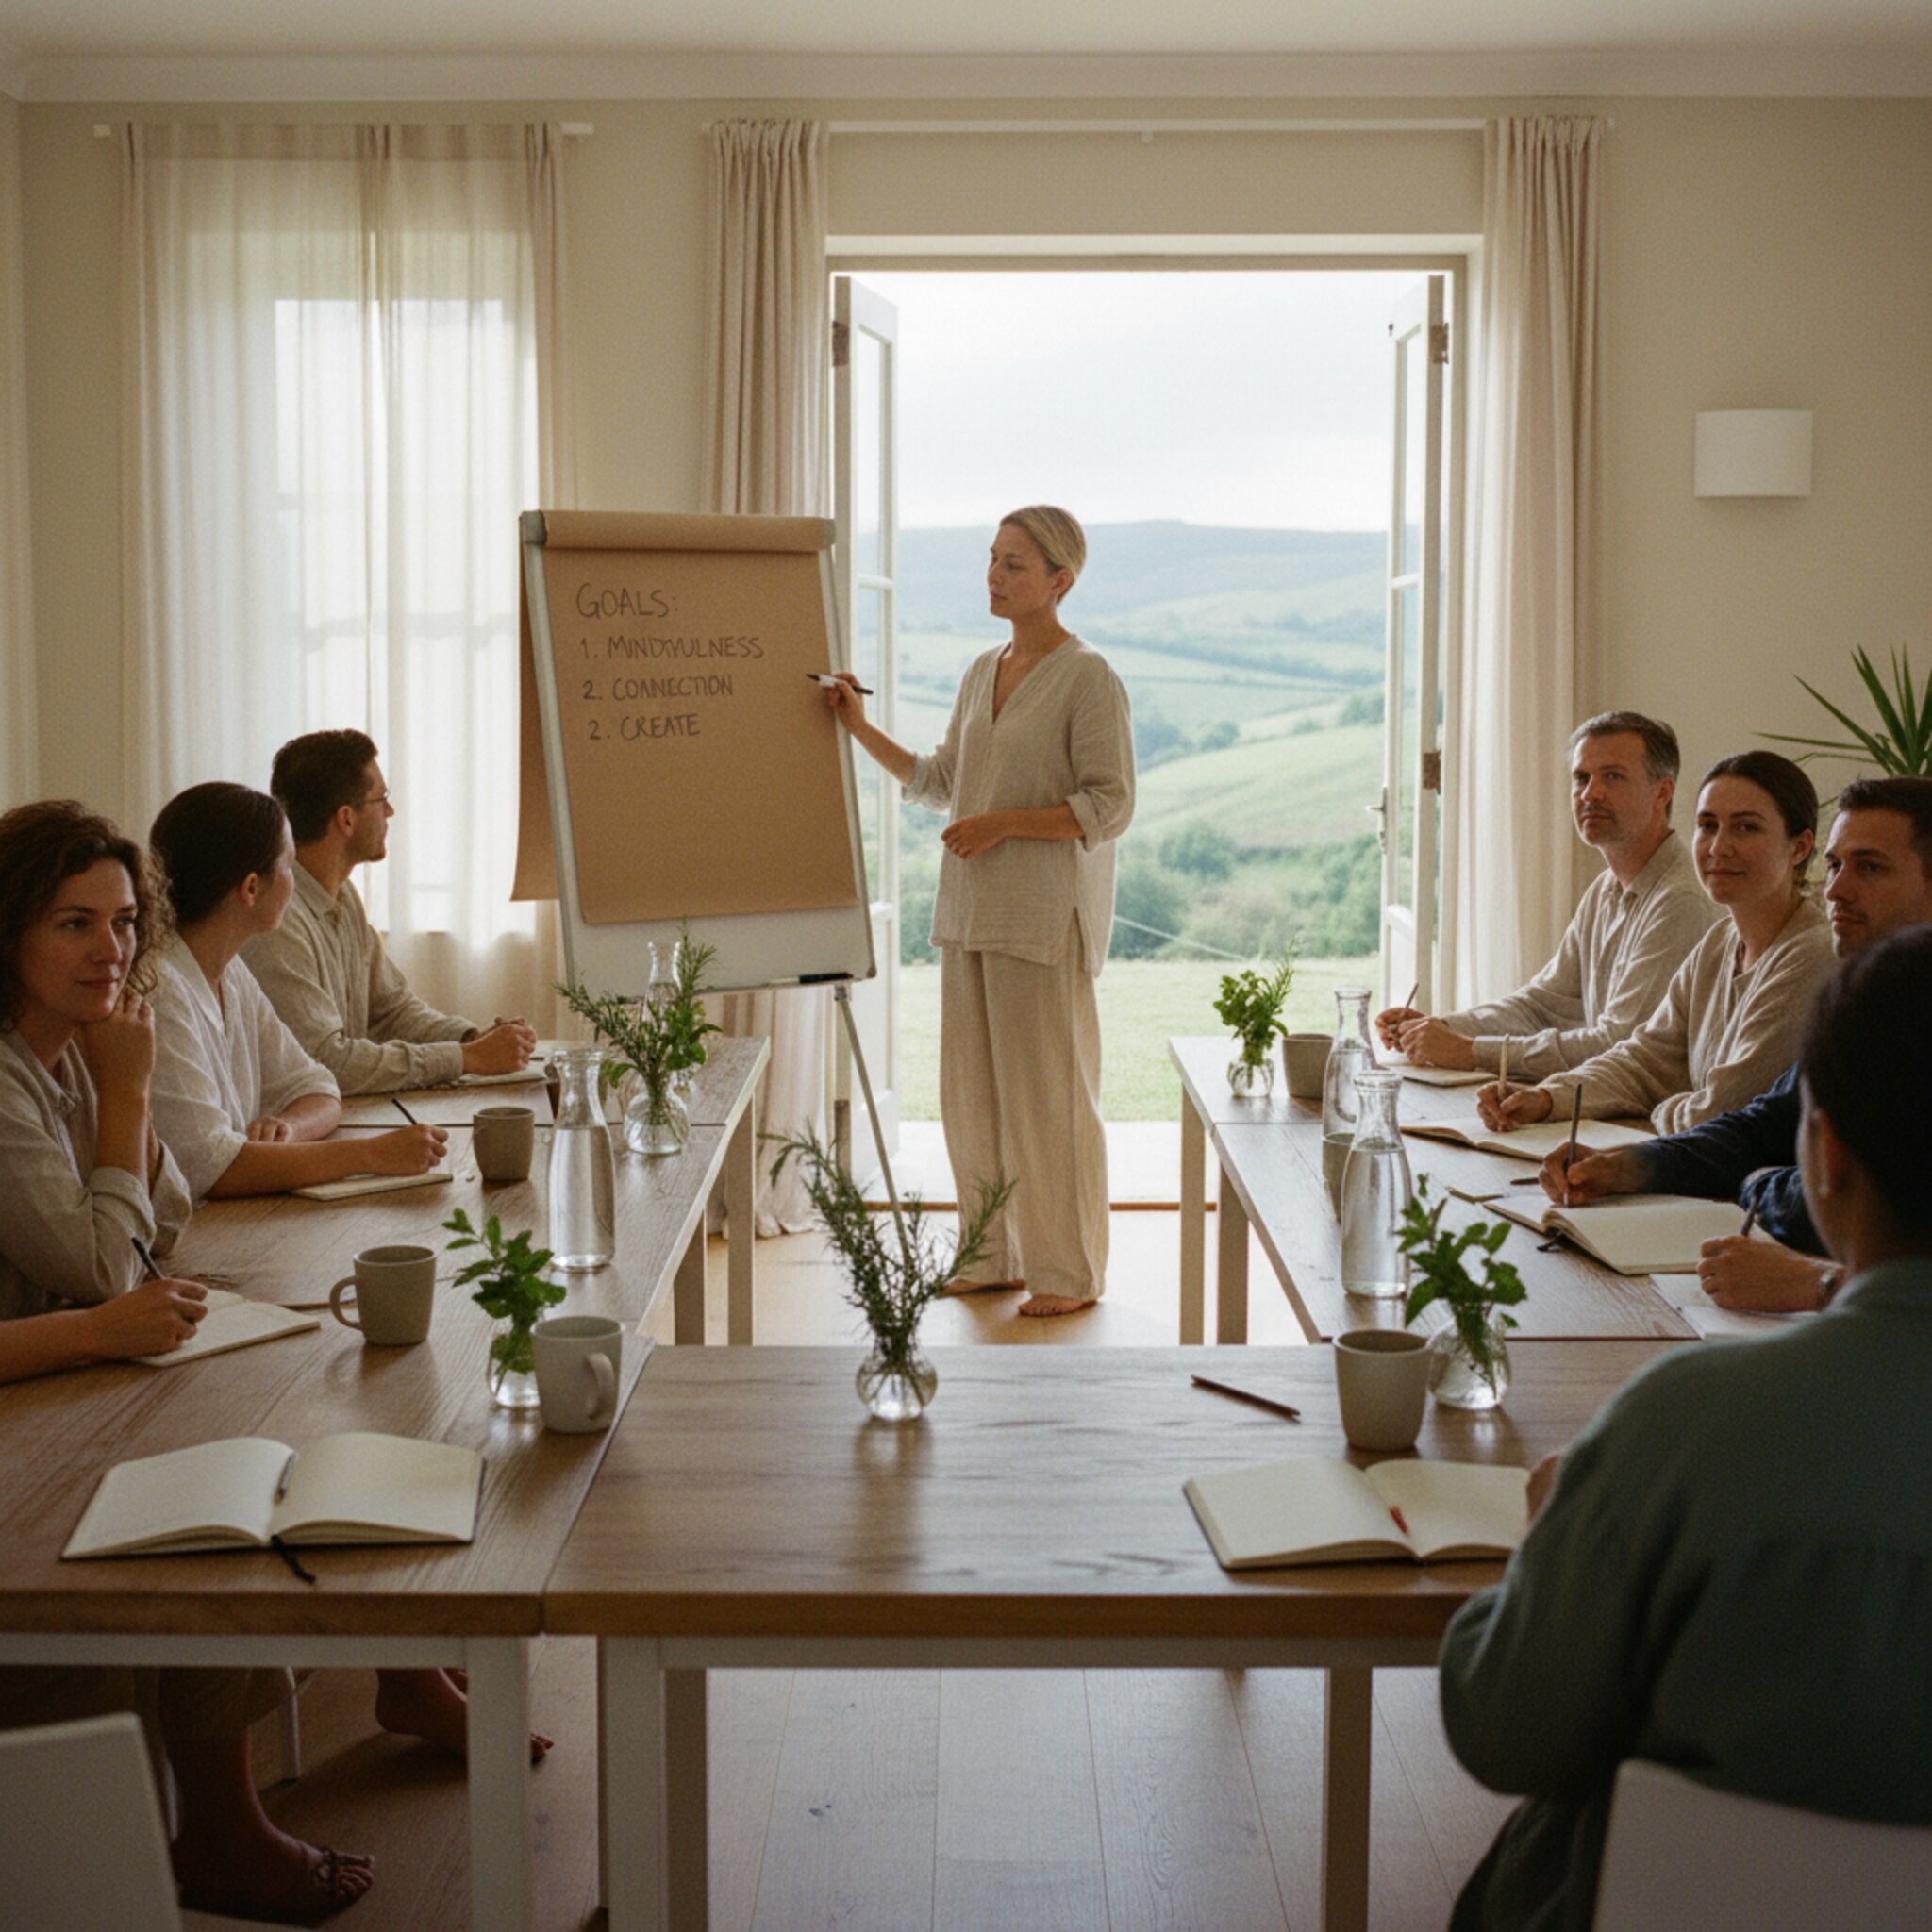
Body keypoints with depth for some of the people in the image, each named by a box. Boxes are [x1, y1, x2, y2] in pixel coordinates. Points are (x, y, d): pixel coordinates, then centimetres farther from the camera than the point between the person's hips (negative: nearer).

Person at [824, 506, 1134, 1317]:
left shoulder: (1088, 679, -9)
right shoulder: (983, 671, 14)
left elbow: (1109, 807, -13)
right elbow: (941, 783, 20)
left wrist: (1006, 823, -19)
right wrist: (861, 729, 12)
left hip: (1044, 915, -7)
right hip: (971, 910, 8)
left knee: (1049, 1094, -2)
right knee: (974, 1092, 10)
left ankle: (1070, 1272, 8)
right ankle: (1000, 1255, 22)